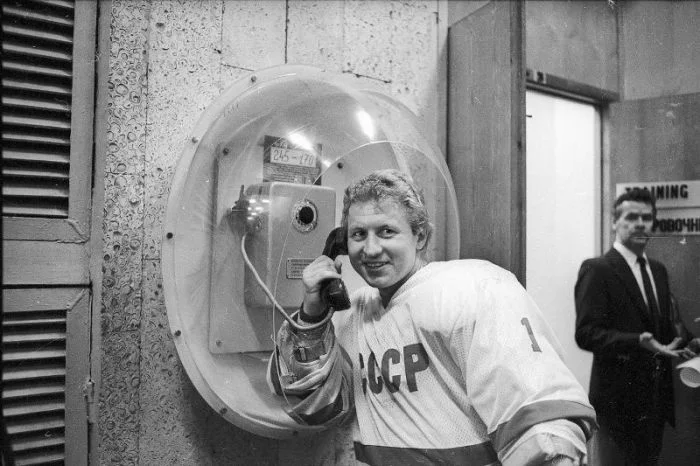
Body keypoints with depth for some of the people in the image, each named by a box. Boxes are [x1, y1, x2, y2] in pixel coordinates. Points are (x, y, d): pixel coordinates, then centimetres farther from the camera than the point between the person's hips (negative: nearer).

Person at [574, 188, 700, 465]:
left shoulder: (658, 270, 11)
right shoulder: (596, 270, -13)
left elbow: (665, 325, 18)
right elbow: (586, 333, -20)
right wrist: (639, 343, -31)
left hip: (656, 395, 7)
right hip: (618, 397, -7)